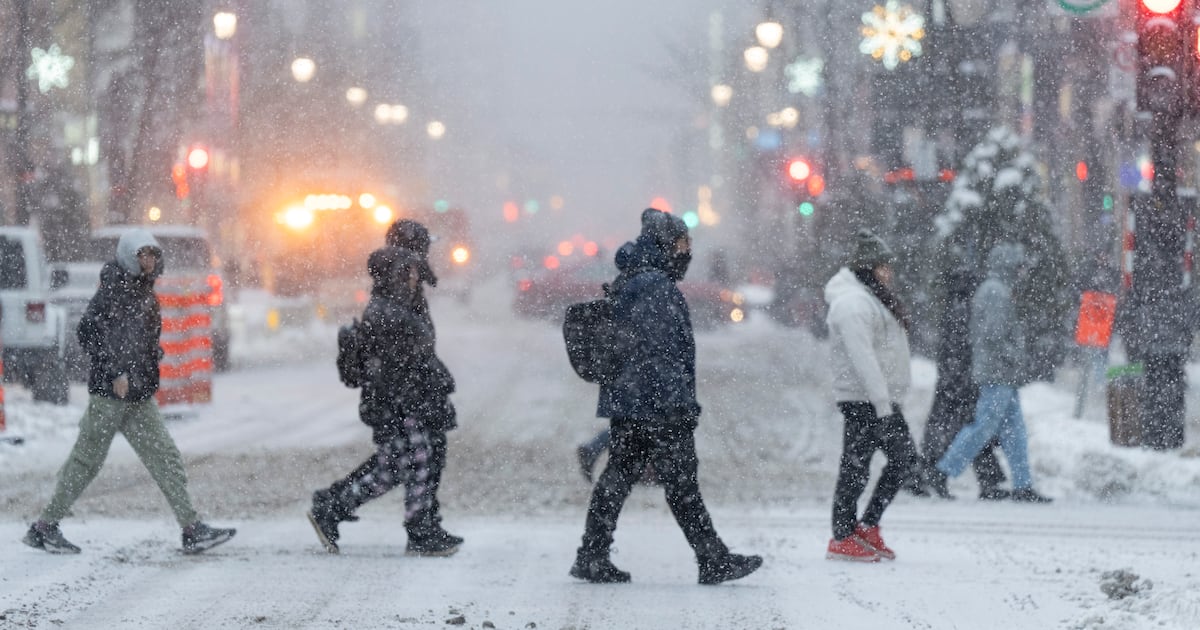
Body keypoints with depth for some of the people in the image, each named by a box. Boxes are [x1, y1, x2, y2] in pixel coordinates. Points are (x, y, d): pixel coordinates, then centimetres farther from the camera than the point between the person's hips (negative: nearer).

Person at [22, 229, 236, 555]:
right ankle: (44, 527, 9)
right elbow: (88, 332, -18)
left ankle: (192, 530, 0)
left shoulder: (145, 292, 15)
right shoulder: (112, 290, -11)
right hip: (109, 393, -8)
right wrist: (115, 372, -20)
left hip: (139, 395, 8)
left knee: (165, 458, 2)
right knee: (86, 460, -1)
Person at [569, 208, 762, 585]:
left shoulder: (626, 285, 17)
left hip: (624, 405, 10)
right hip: (657, 407, -10)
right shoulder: (655, 285, -15)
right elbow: (660, 350, -20)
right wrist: (679, 401, -19)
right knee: (681, 483, -4)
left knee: (617, 479, 10)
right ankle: (714, 561, 2)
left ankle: (592, 557, 10)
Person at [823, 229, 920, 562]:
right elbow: (863, 357, -22)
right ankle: (842, 539, 3)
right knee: (856, 466, -4)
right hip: (862, 400, -10)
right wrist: (882, 403, -24)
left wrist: (888, 399, 18)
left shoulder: (873, 297, 18)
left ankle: (867, 526, 17)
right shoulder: (852, 302, -16)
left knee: (905, 457, 11)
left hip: (882, 398, 10)